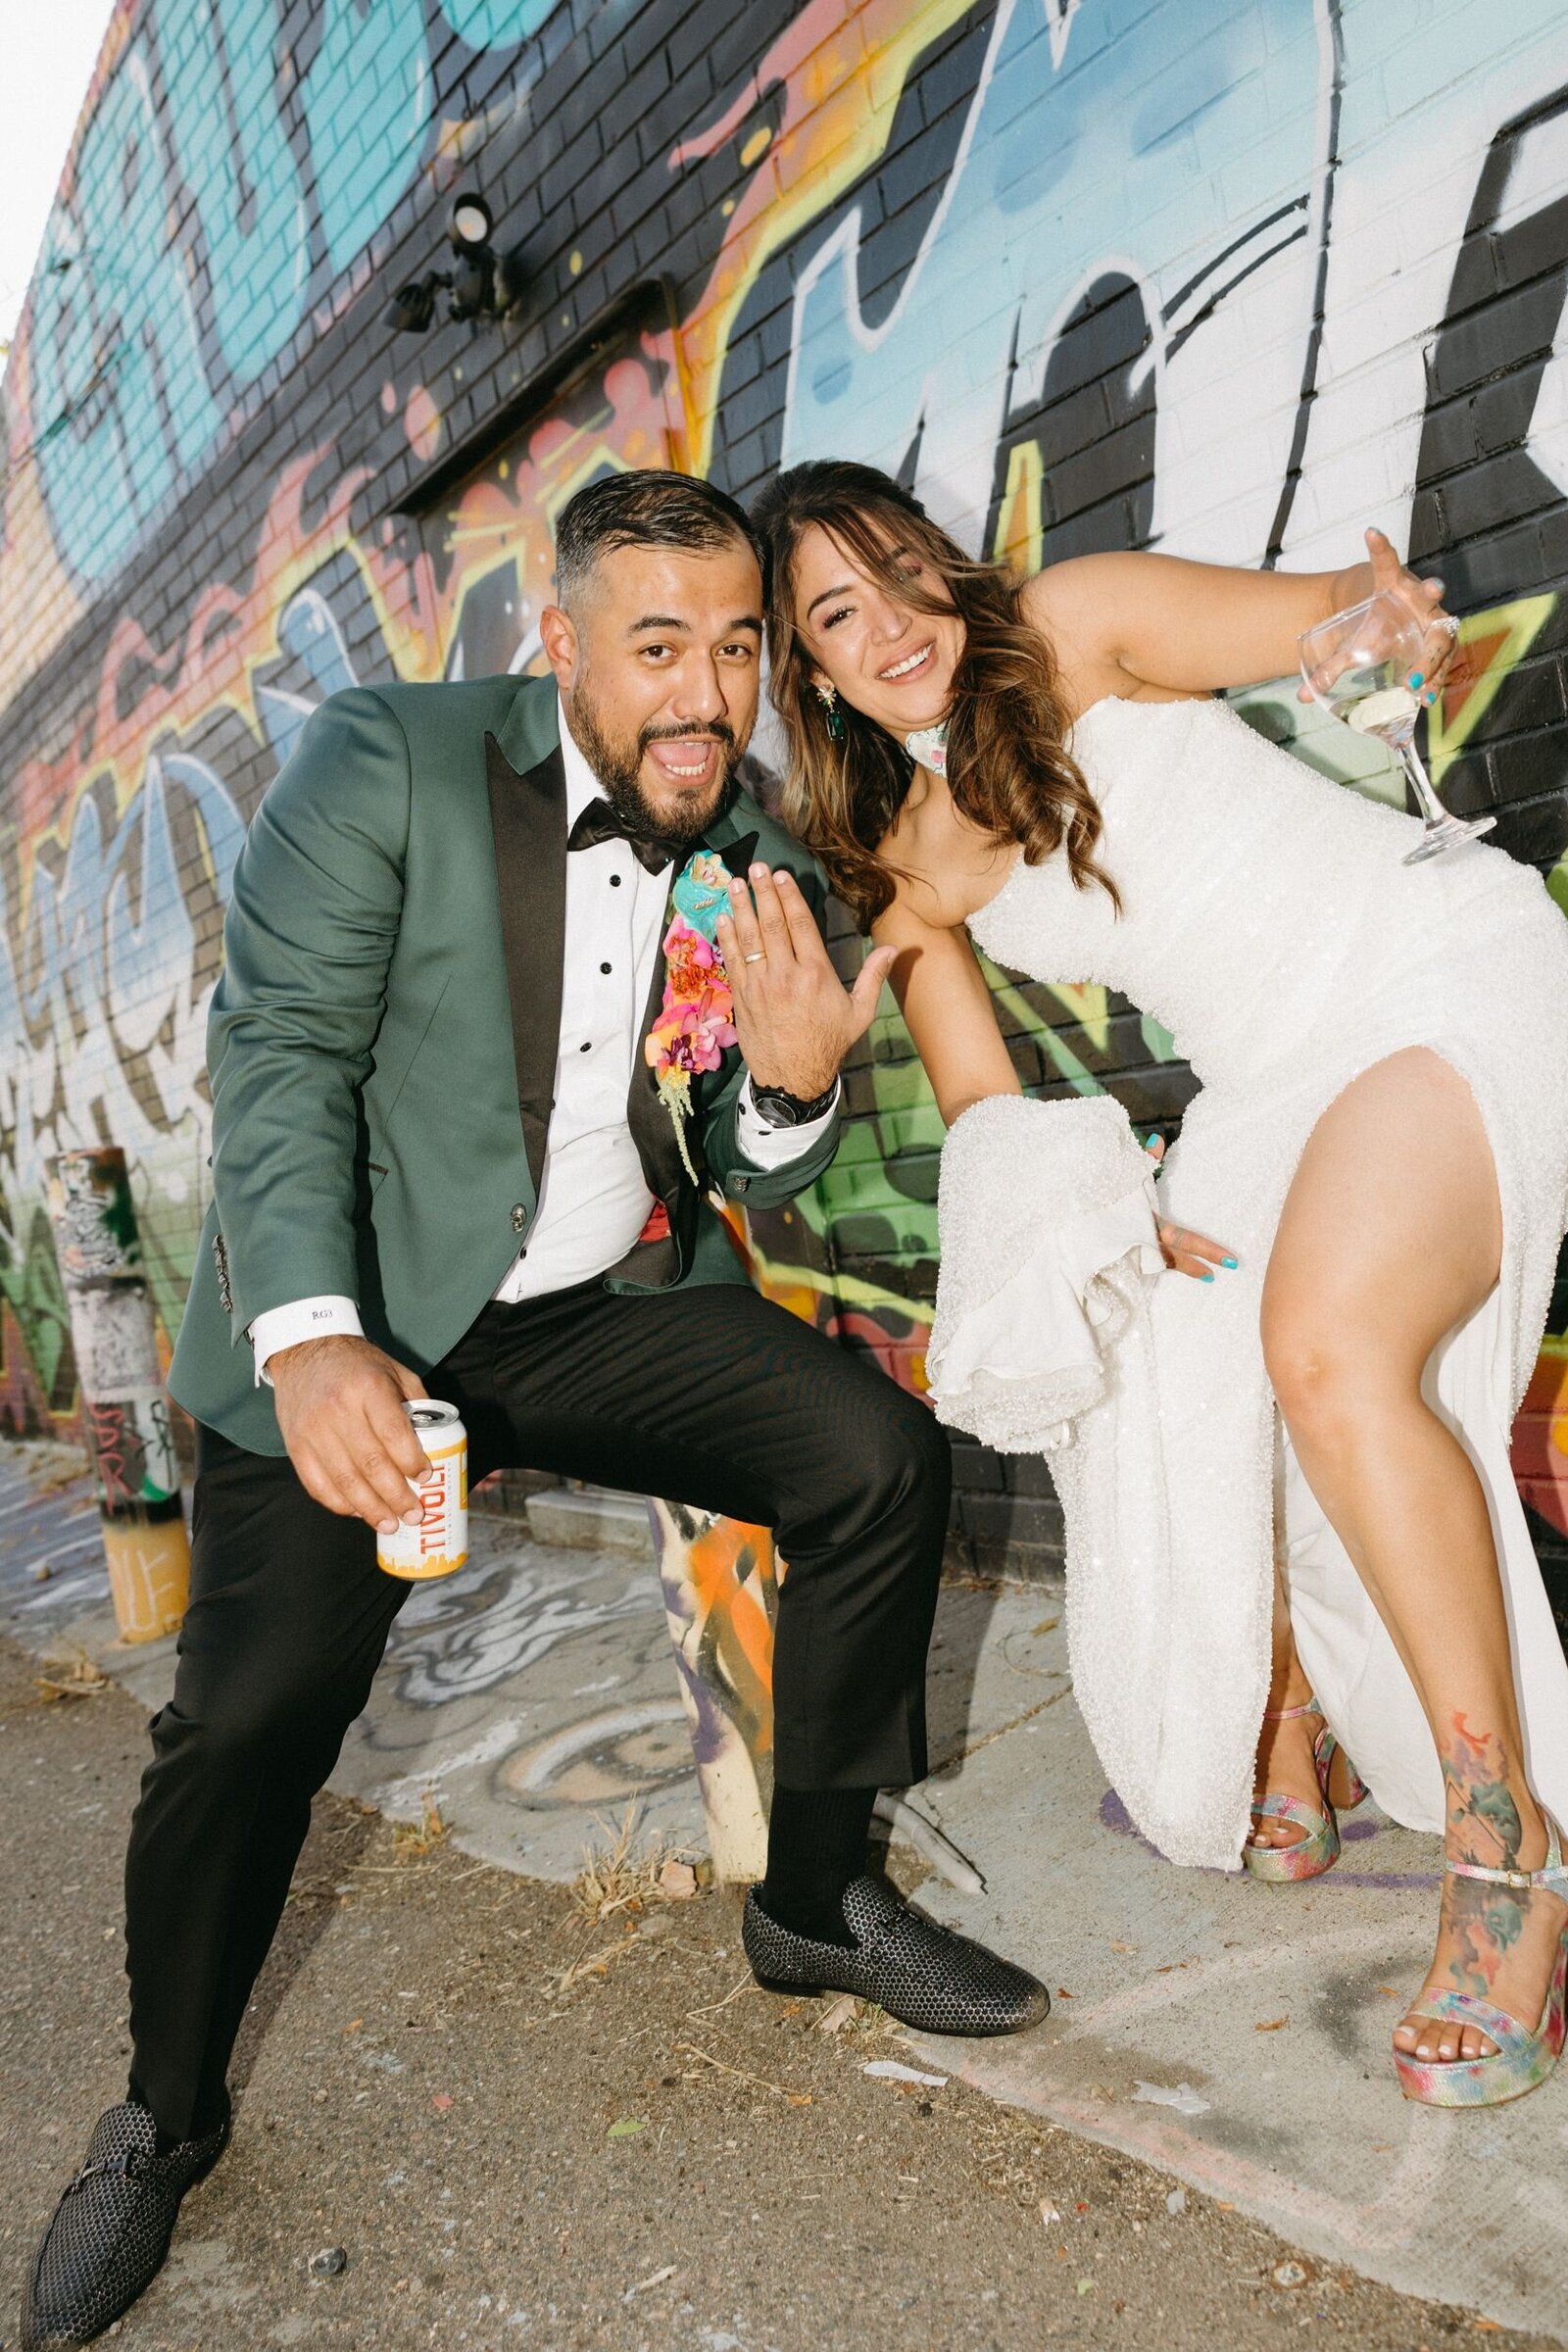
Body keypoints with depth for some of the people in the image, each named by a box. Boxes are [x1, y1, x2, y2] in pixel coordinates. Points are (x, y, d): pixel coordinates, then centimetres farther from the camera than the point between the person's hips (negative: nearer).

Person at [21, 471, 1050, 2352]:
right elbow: (278, 1053, -16)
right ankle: (166, 2117, 21)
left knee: (880, 1457, -12)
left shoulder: (758, 867, 3)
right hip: (353, 1318, -3)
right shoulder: (384, 764, -9)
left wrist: (792, 1081, -18)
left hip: (603, 1313, 4)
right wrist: (313, 1340, -30)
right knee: (255, 1710, -10)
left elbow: (749, 1181, 6)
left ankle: (813, 1901, 10)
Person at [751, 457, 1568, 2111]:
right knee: (1163, 1393, -9)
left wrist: (1379, 609, -35)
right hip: (1275, 1089, 6)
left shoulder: (1076, 628, -5)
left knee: (1327, 1343, -28)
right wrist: (1094, 1203, -15)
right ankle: (1289, 1775, 13)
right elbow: (983, 1109, 5)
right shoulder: (904, 870, 7)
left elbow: (1338, 620, -11)